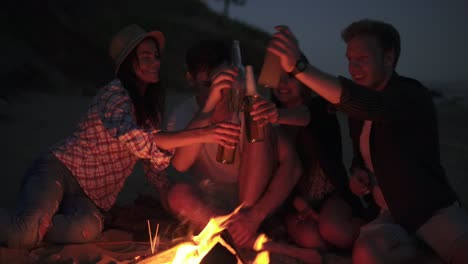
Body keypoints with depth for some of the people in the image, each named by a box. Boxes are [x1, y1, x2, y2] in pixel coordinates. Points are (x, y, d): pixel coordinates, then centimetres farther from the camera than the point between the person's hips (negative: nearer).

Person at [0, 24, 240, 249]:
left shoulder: (151, 107, 12)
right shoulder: (114, 93, -13)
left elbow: (153, 162, 18)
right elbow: (135, 140, -32)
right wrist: (202, 134, -34)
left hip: (88, 198, 7)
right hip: (58, 170, -7)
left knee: (88, 228, -29)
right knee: (29, 229, -35)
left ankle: (27, 230, -10)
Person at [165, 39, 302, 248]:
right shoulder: (184, 114, -6)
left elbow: (291, 164, -18)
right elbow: (180, 164, -30)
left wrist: (256, 215, -30)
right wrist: (208, 107, -41)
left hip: (253, 197, -1)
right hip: (210, 206, 1)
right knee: (178, 194, -33)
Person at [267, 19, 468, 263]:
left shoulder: (412, 94, -11)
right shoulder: (356, 110, 10)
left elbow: (370, 105, -33)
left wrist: (299, 66, -42)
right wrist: (357, 173, 0)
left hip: (434, 210, -6)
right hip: (391, 215, 6)